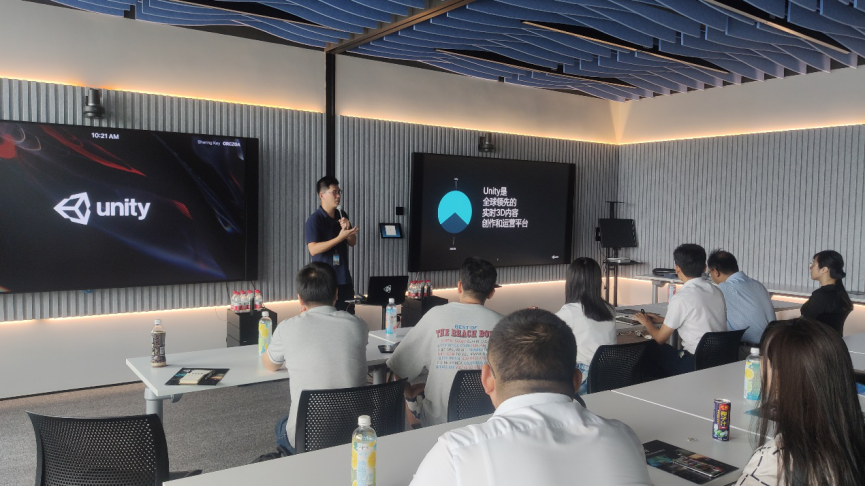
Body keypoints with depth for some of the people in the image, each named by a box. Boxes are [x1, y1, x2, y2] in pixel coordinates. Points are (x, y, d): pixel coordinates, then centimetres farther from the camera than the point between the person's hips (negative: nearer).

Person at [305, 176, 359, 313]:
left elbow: (353, 242, 11)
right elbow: (313, 249, -21)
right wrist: (340, 237, -26)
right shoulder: (314, 220, -12)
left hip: (344, 278, 6)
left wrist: (347, 229, -10)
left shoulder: (342, 216, 9)